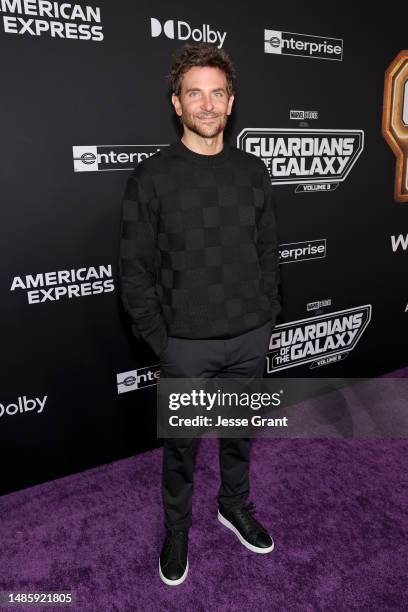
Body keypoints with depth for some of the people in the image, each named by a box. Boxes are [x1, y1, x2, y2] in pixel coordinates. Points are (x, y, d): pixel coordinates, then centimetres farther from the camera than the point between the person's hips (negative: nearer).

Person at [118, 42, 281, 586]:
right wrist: (159, 340, -9)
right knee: (181, 444, 15)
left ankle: (236, 506, 47)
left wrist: (267, 319, 4)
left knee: (239, 433, 21)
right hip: (187, 343, -3)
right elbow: (134, 269, -7)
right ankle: (177, 527, 40)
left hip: (251, 338, 4)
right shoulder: (152, 177, -8)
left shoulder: (254, 172, 3)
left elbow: (268, 254, 8)